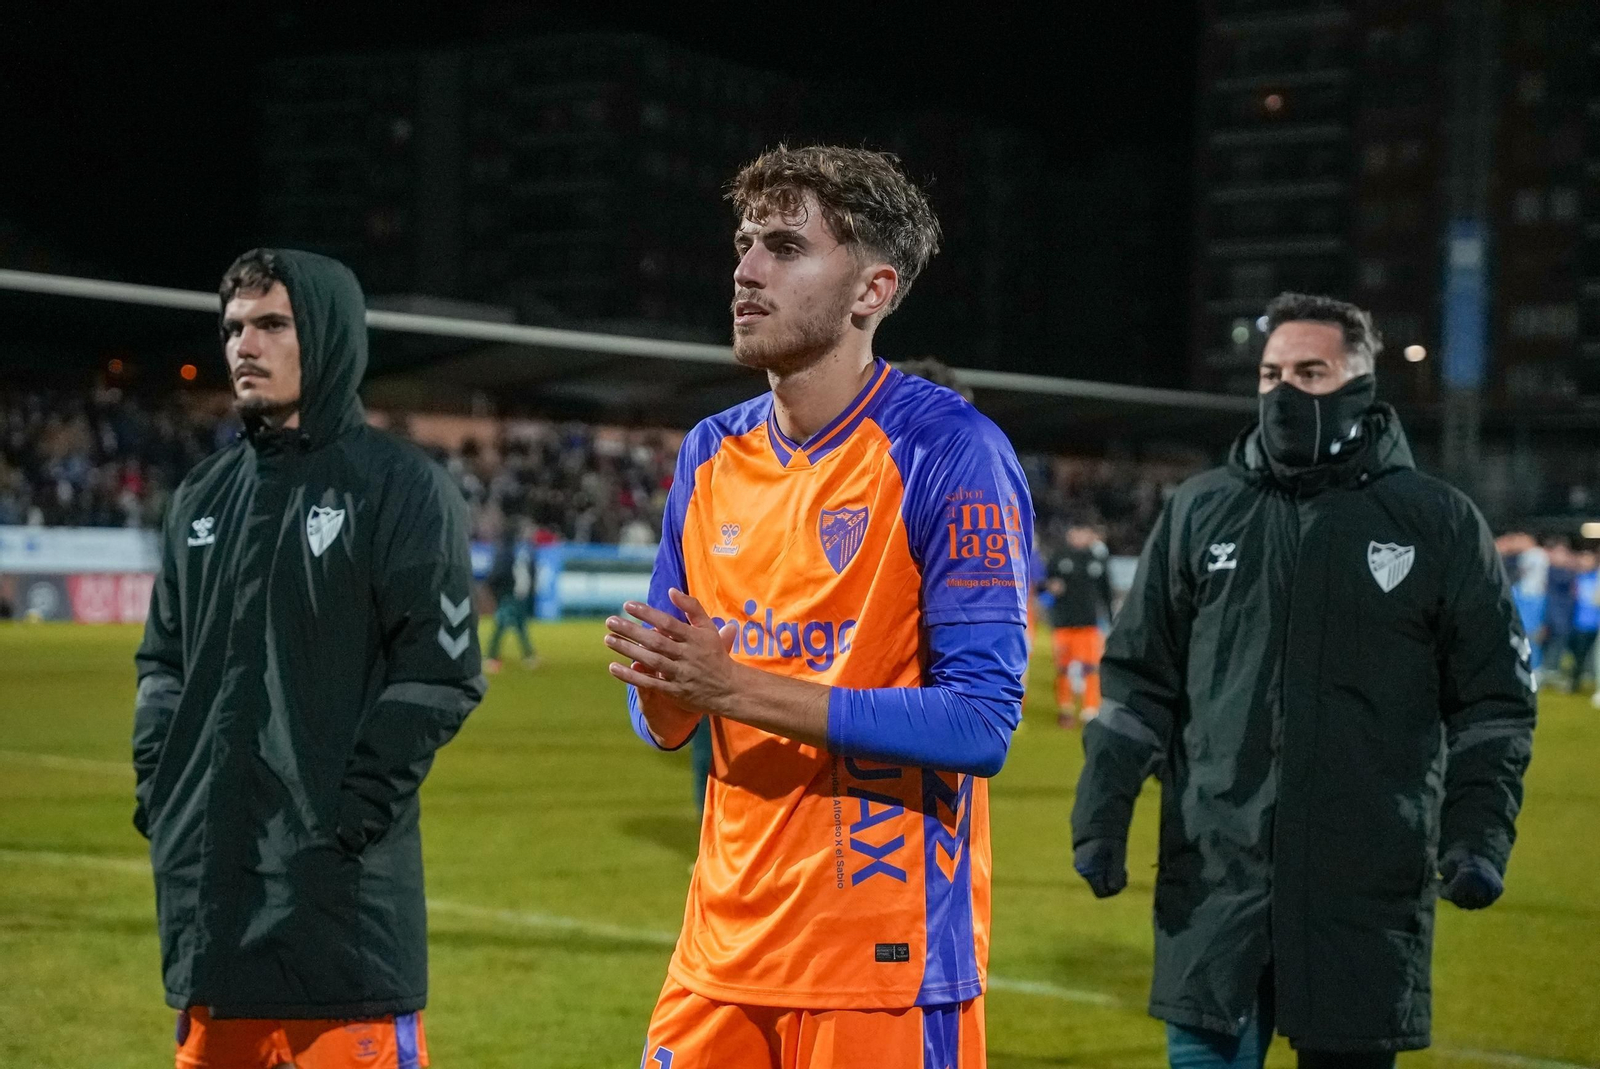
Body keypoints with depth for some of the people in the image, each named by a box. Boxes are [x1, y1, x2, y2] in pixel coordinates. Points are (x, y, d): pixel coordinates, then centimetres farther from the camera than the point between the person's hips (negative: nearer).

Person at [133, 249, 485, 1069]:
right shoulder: (203, 496, 17)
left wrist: (351, 815, -16)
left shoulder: (400, 487, -4)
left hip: (341, 883, -7)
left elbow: (441, 675, -10)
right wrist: (157, 792, 9)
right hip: (206, 876, 7)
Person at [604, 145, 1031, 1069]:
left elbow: (981, 721, -18)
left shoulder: (948, 450, -11)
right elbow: (665, 721, 13)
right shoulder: (712, 455, 9)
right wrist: (665, 689, -11)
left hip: (889, 957, -5)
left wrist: (739, 686, -20)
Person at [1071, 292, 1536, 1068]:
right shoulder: (1199, 512, 8)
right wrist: (1102, 814, 2)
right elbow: (1139, 682, 11)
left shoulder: (1438, 523, 3)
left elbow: (1493, 700, 6)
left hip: (1369, 893, -1)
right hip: (1214, 880, 1)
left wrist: (1478, 832, -5)